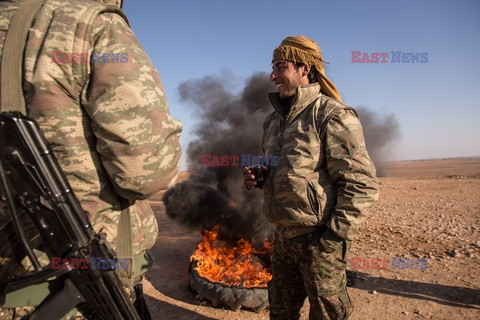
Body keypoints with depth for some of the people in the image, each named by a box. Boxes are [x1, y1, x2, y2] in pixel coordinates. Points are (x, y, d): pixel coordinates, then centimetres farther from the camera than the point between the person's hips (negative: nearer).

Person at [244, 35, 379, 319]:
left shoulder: (333, 116, -13)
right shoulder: (274, 120, 11)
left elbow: (362, 185, -17)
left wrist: (335, 236, -19)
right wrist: (257, 177, 1)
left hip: (318, 238, -7)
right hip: (283, 233, 7)